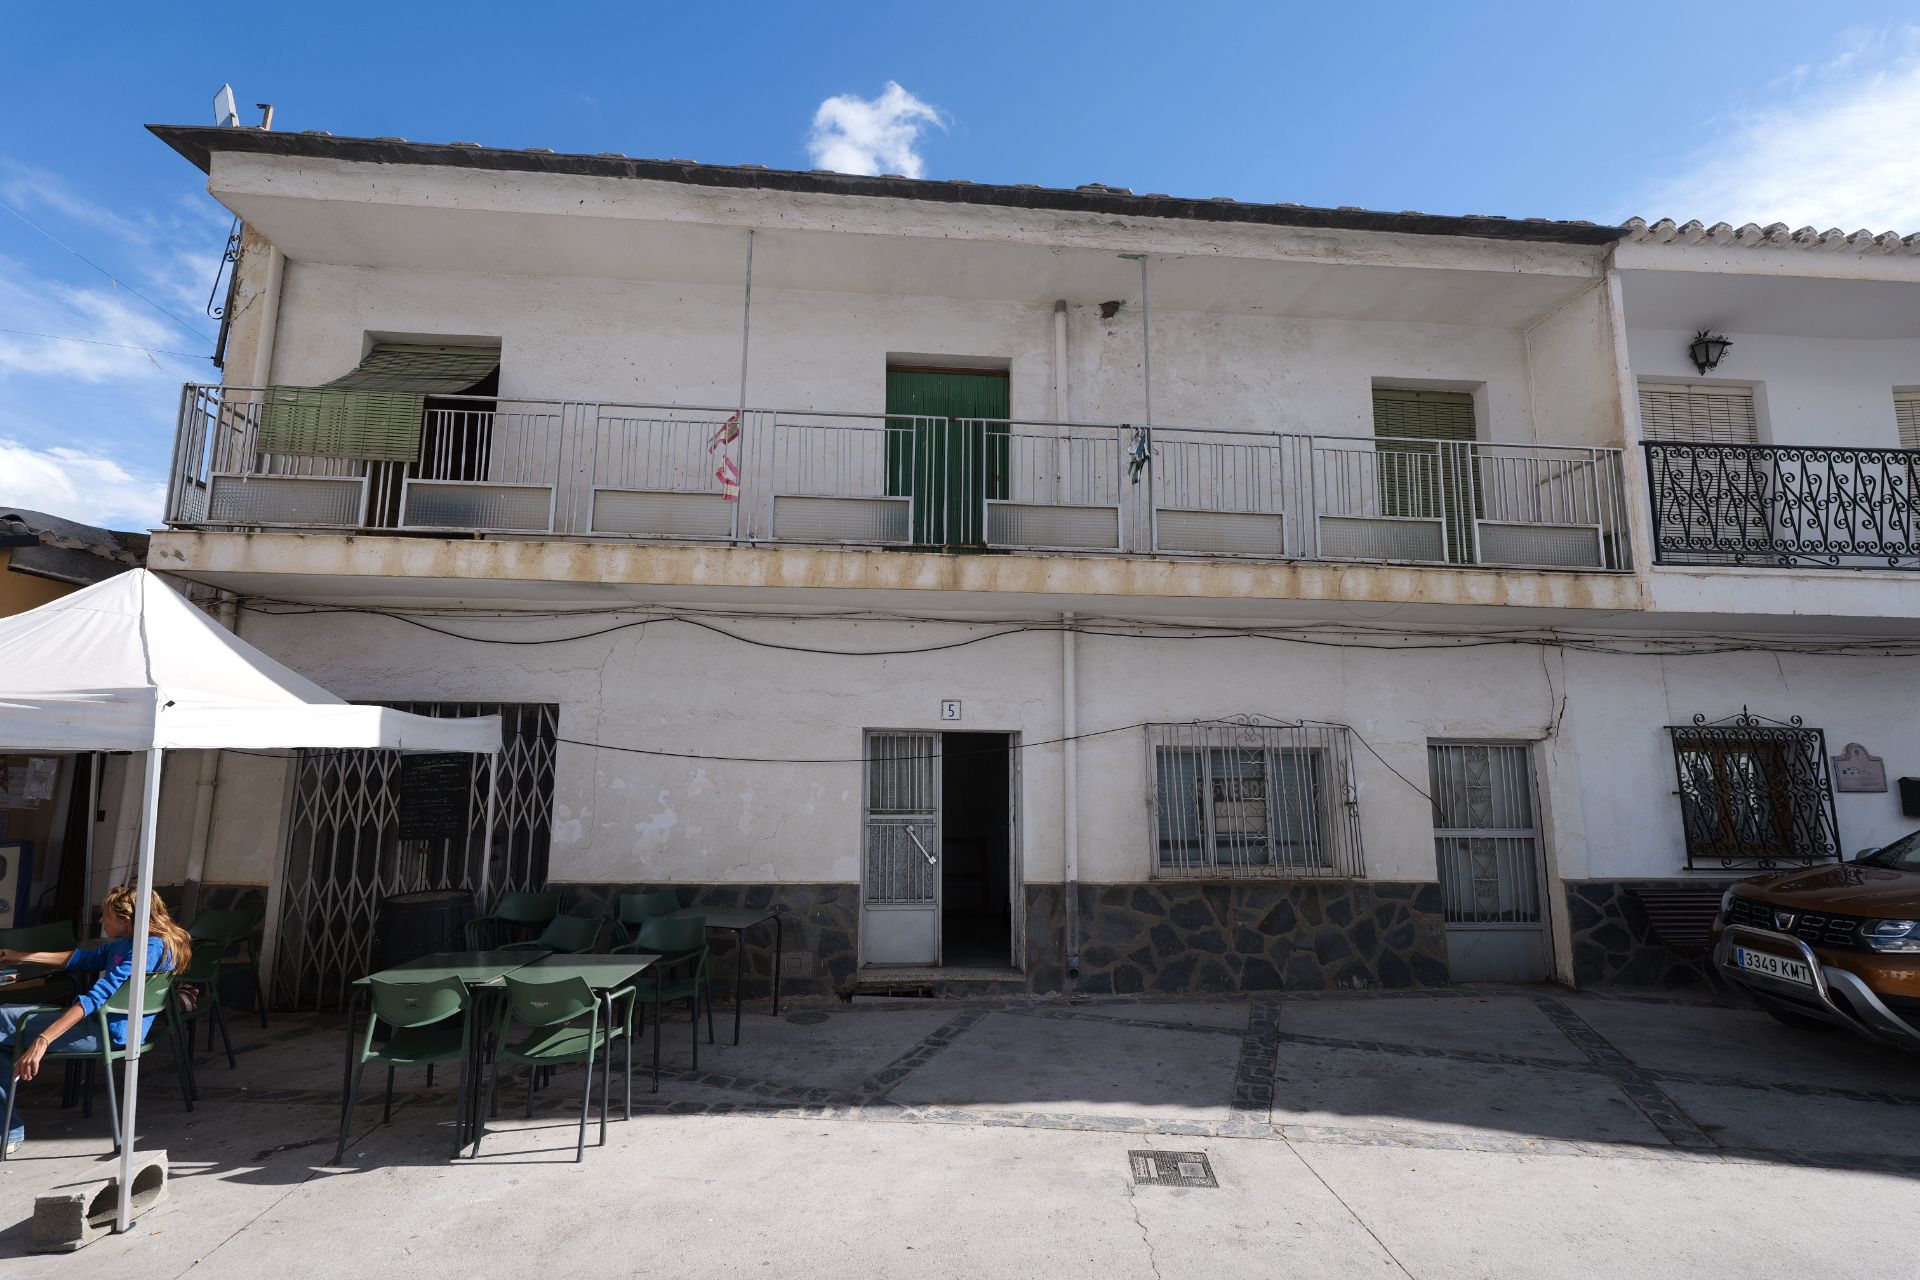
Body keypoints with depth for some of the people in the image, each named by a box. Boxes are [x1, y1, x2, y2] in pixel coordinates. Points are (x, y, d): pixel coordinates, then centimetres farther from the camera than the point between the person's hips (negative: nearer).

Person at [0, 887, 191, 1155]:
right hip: (101, 1022, 10)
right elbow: (81, 958, 28)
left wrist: (43, 1040, -30)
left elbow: (98, 995, -26)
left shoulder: (151, 948, -20)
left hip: (106, 1033, -10)